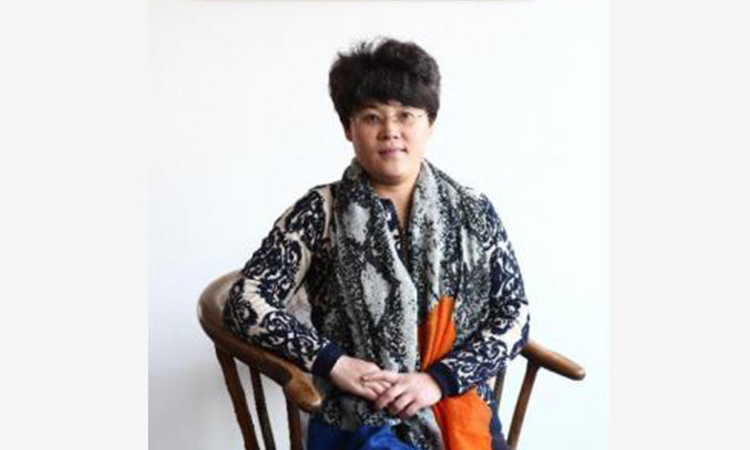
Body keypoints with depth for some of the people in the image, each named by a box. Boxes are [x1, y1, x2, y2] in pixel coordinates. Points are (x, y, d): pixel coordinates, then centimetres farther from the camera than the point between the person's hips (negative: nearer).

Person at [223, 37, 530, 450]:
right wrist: (333, 362, -12)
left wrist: (440, 379, -8)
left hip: (460, 411, 3)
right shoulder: (321, 213, 0)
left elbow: (514, 316, 5)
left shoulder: (473, 211, 6)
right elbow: (245, 303, -3)